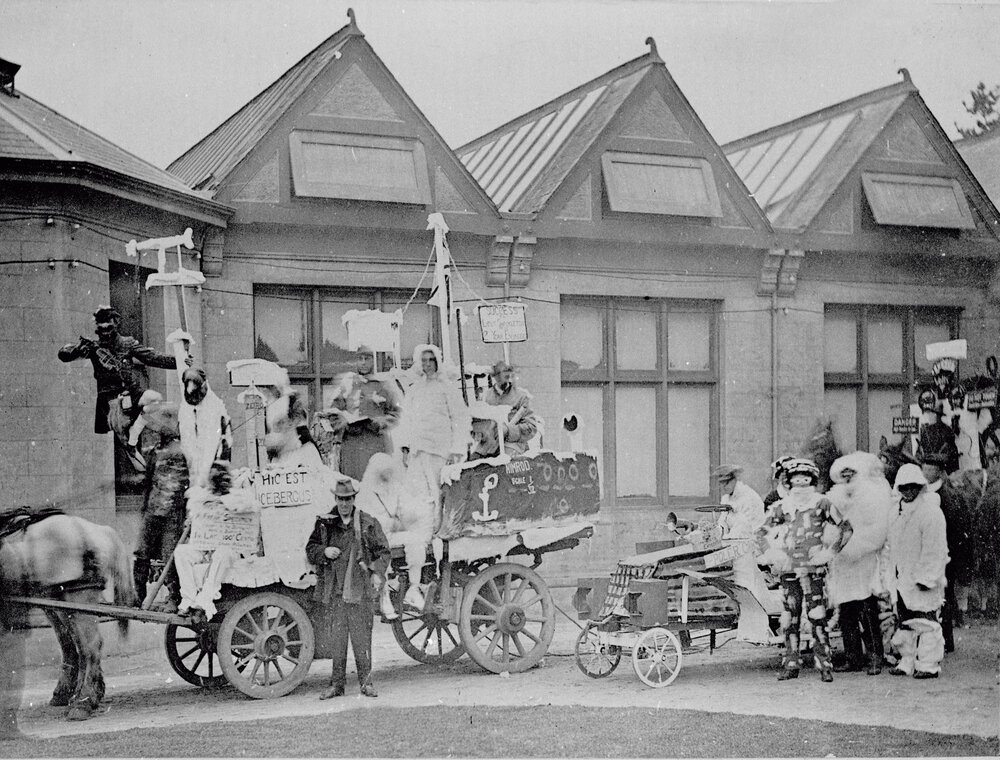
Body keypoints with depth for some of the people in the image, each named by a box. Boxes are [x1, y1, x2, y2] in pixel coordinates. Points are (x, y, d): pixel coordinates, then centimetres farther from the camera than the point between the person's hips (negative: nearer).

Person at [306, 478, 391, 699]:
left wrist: (377, 573, -7)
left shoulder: (368, 523, 4)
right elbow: (310, 550, 14)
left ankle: (366, 682, 9)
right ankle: (337, 683, 12)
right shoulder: (324, 523, 9)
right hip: (333, 589, 2)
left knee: (361, 636, 0)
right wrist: (324, 551, -6)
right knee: (337, 637, 6)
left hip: (360, 589, -2)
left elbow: (382, 551, 6)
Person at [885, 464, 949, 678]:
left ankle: (929, 664, 3)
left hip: (921, 580, -8)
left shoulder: (930, 512, -12)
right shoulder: (900, 513, 15)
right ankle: (908, 662, 19)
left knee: (925, 622, -3)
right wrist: (891, 574, 19)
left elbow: (934, 550, -16)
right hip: (902, 580, 8)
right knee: (905, 623, 12)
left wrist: (926, 577, -19)